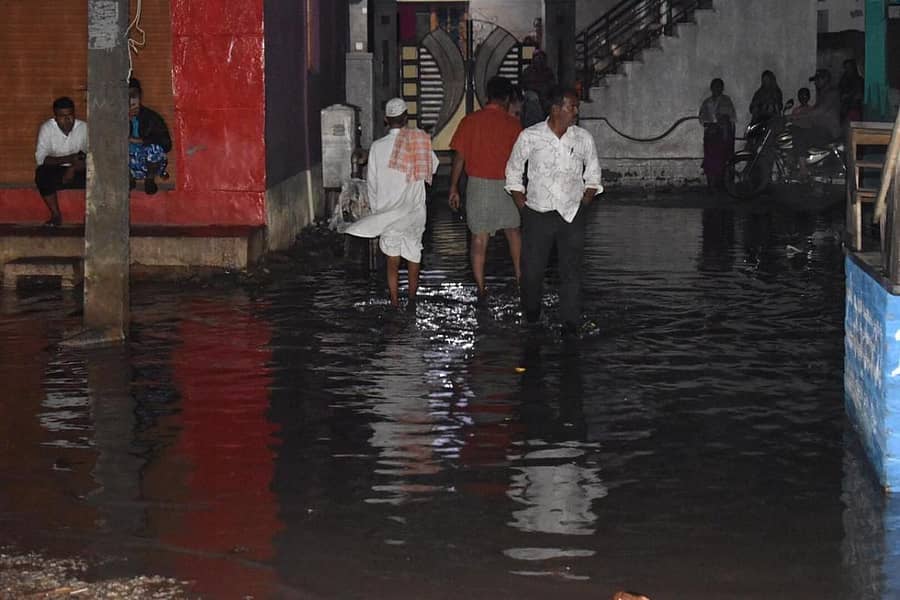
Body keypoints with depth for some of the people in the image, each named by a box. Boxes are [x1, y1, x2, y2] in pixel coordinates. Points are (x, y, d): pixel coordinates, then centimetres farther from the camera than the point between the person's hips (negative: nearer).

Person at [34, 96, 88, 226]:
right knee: (42, 173, -33)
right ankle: (56, 214, -19)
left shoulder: (84, 128, -9)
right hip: (56, 172, 0)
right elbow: (40, 158, -18)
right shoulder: (46, 128, -10)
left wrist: (74, 168, -28)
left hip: (79, 172, 0)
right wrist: (68, 159, -30)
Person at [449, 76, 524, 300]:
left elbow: (459, 157, -3)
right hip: (505, 185, 0)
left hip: (477, 184, 0)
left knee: (479, 237, 5)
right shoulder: (512, 124, -5)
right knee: (512, 231, 19)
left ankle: (481, 288, 5)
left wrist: (453, 188, 4)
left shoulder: (470, 121, -3)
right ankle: (520, 277, 21)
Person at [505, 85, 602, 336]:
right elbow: (513, 172, 8)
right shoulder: (530, 137, -4)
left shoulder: (583, 138, 2)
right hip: (538, 214, -1)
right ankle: (531, 318, 24)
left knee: (571, 270, -2)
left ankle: (571, 323, 3)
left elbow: (593, 175, 15)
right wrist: (523, 206, 3)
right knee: (532, 269, 2)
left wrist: (584, 203, 4)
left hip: (572, 214, 1)